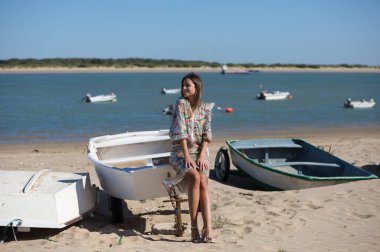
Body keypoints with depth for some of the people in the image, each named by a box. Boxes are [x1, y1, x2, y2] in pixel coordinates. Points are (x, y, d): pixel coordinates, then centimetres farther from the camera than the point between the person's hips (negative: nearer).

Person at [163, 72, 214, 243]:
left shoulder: (205, 109, 9)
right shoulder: (181, 103, -2)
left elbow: (207, 134, 1)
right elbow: (181, 132, -10)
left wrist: (202, 156, -13)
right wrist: (187, 157, -17)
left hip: (200, 152, 3)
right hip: (181, 152, -3)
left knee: (203, 184, -21)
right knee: (195, 178, -29)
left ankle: (208, 229, -28)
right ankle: (194, 228, -25)